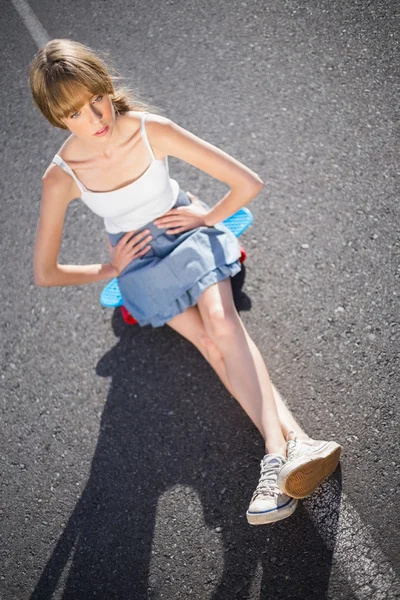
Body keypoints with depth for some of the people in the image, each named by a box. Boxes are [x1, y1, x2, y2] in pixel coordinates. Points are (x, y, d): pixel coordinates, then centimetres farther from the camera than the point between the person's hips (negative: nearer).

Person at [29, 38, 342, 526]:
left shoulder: (152, 130, -22)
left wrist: (208, 218, -6)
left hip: (187, 232, 0)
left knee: (222, 322, -29)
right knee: (211, 344, -21)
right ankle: (293, 440, -27)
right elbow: (44, 273, -8)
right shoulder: (61, 179, -19)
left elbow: (249, 184, -17)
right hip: (137, 258, 1)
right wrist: (109, 270, -3)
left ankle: (279, 454, -34)